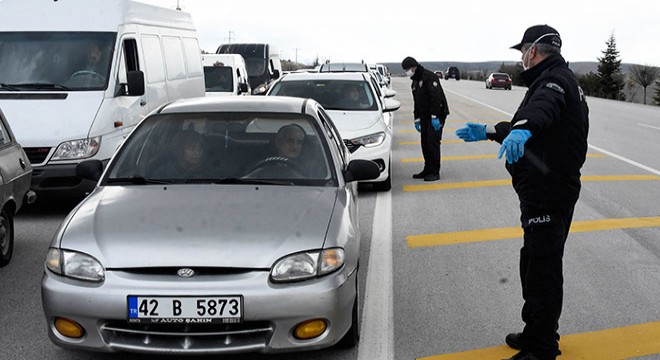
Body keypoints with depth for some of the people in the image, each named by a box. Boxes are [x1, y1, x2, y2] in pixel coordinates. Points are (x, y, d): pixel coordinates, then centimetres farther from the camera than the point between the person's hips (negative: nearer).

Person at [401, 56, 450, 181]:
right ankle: (427, 170, 16)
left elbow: (436, 98, -21)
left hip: (436, 115, -9)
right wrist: (417, 119, 20)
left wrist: (435, 117, -25)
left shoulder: (429, 77, -14)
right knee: (425, 143, 8)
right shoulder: (415, 82, 16)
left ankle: (435, 172, -6)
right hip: (425, 117, 9)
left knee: (433, 142, -10)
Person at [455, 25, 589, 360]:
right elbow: (529, 123, 31)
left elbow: (543, 107, -41)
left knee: (543, 269, -5)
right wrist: (488, 131, 34)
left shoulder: (555, 80, -17)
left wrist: (522, 129, -60)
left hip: (548, 194, -11)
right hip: (546, 191, 11)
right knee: (534, 263, 21)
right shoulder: (560, 80, 20)